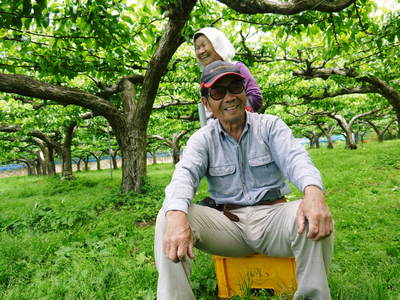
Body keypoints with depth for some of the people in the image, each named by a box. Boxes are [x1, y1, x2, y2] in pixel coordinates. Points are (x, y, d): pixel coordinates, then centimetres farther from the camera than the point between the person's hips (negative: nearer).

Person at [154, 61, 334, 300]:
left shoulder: (270, 125, 4)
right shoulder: (202, 139, 4)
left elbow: (295, 158, -14)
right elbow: (185, 175, -14)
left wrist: (313, 191, -39)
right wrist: (177, 215, -38)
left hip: (272, 215, 0)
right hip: (228, 222, 1)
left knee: (314, 220, -32)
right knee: (167, 218, -23)